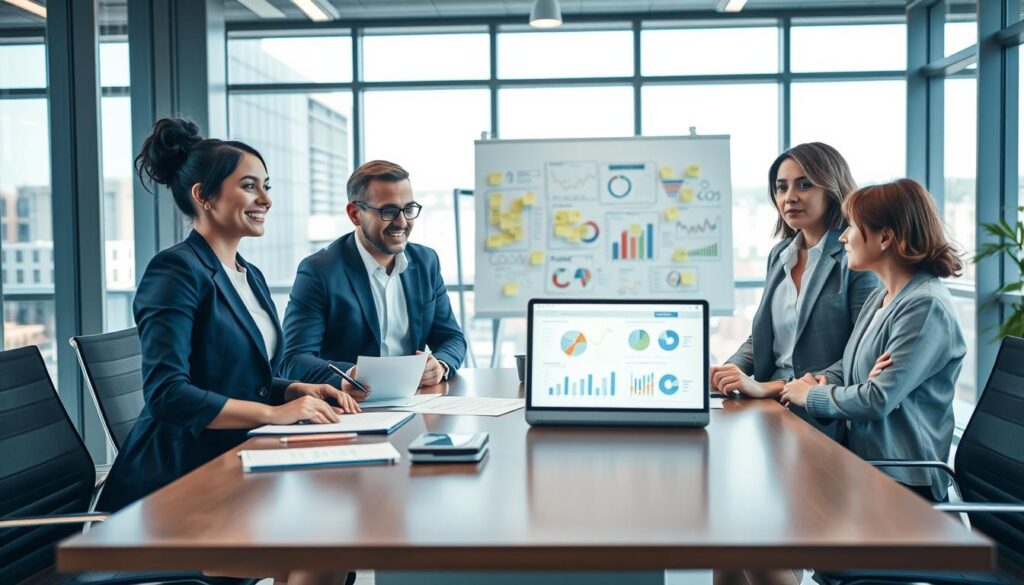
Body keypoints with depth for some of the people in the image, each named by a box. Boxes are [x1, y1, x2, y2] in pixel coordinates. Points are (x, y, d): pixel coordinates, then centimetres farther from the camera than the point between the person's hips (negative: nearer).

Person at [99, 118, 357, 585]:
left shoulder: (250, 276, 14)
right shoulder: (177, 271, -13)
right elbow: (166, 394, -22)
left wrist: (305, 391, -1)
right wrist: (275, 413, -23)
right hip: (178, 480, -8)